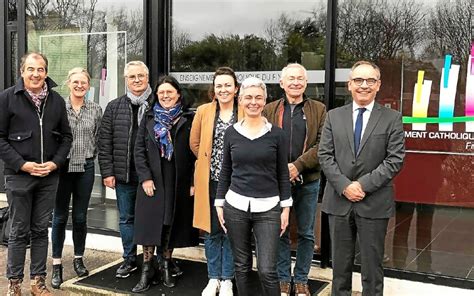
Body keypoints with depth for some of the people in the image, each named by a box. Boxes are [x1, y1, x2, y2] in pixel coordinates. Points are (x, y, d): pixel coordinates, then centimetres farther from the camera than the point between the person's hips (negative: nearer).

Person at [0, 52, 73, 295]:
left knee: (41, 230, 11)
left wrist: (55, 162, -4)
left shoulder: (57, 100, 7)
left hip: (49, 176, 3)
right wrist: (23, 165, -13)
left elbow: (66, 136, 11)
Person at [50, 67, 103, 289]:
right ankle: (56, 265, 12)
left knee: (80, 217, 10)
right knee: (60, 217, 3)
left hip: (85, 168, 2)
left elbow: (99, 138, 11)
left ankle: (78, 259, 25)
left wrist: (90, 155, 3)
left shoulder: (95, 109, 4)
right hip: (62, 167, -2)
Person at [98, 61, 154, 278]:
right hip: (124, 175, 3)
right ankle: (129, 259, 26)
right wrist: (107, 171, -1)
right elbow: (104, 142, 5)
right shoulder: (114, 107, 7)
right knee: (126, 218, 12)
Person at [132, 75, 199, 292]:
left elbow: (195, 152, -1)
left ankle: (166, 267, 21)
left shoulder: (189, 119, 1)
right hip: (152, 181, 1)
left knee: (171, 225, 8)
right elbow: (139, 149, 4)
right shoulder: (149, 117, 7)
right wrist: (145, 177, -7)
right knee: (150, 224, 2)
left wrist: (193, 182, -7)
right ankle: (147, 269, 11)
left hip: (179, 183, -1)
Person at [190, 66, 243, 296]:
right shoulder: (203, 111, 3)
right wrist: (209, 161, 8)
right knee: (211, 230, 9)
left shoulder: (245, 113, -3)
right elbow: (195, 143, 11)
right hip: (210, 181, 2)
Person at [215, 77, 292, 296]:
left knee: (267, 270, -6)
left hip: (268, 208, -2)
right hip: (236, 206, 2)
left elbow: (283, 173, 3)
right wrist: (219, 203, 6)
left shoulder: (276, 134, 0)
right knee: (241, 266, 11)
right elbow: (225, 171, 9)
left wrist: (286, 207, 0)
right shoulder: (231, 132, 4)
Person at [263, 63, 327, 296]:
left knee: (306, 233, 9)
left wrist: (298, 165, -16)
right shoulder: (270, 110, 6)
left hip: (308, 181, 0)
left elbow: (322, 145, -5)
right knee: (280, 232, 8)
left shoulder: (319, 110, 5)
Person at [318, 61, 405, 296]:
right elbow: (325, 155, 1)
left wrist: (363, 184, -14)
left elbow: (395, 160, -7)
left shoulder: (392, 118, 0)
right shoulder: (334, 116, 7)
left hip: (374, 203, -2)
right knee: (340, 264, 13)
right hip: (339, 201, 2)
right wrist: (344, 185, -12)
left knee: (372, 266, 8)